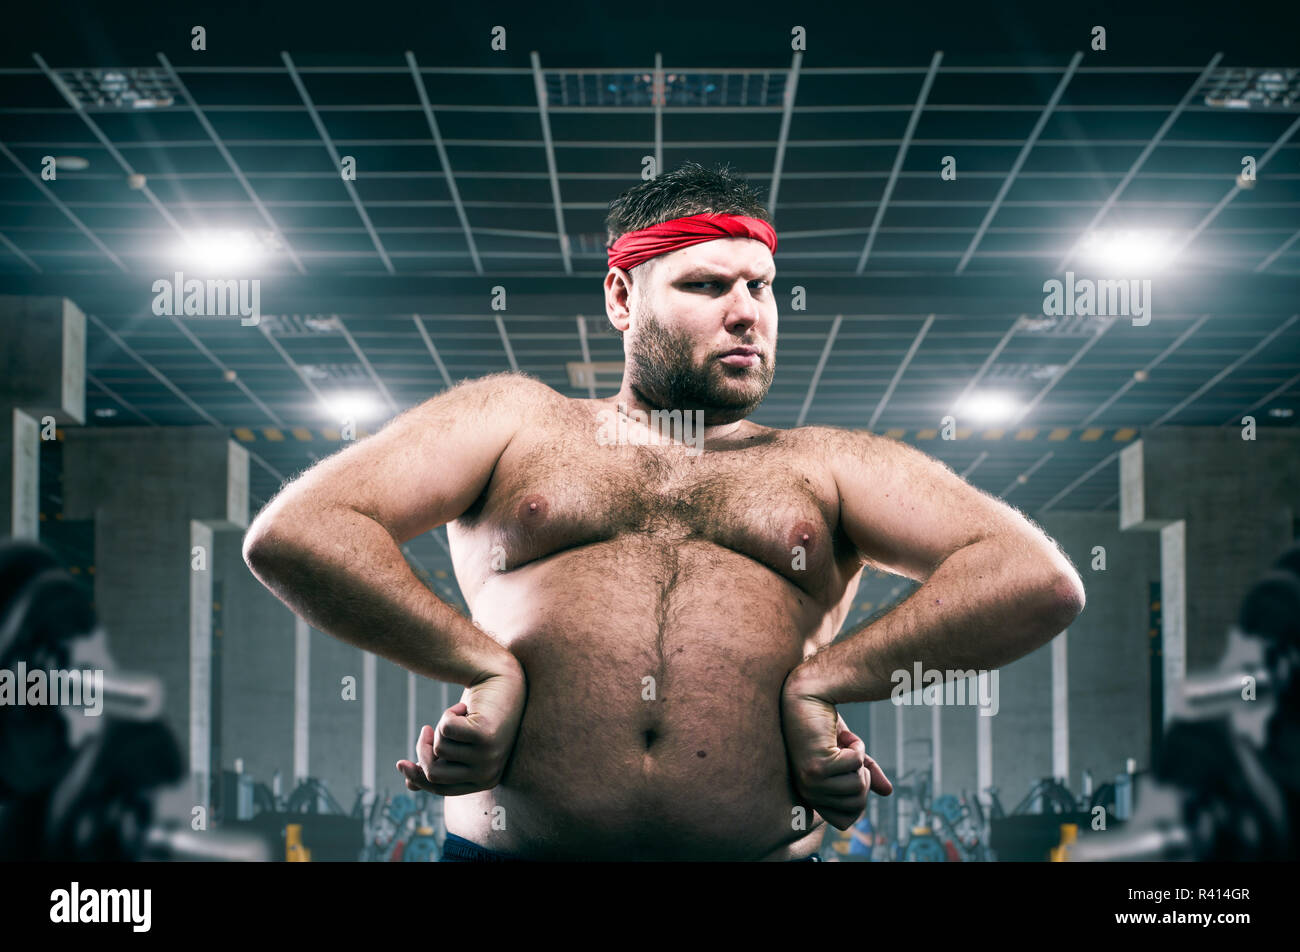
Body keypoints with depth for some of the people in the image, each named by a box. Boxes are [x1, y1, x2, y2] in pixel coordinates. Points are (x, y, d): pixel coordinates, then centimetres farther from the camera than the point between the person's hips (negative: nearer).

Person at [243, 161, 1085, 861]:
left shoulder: (828, 468, 19)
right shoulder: (514, 420, 18)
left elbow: (1043, 584, 6)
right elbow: (290, 537, 7)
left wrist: (821, 680, -2)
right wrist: (485, 668, -1)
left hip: (765, 849, 1)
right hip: (509, 845, 0)